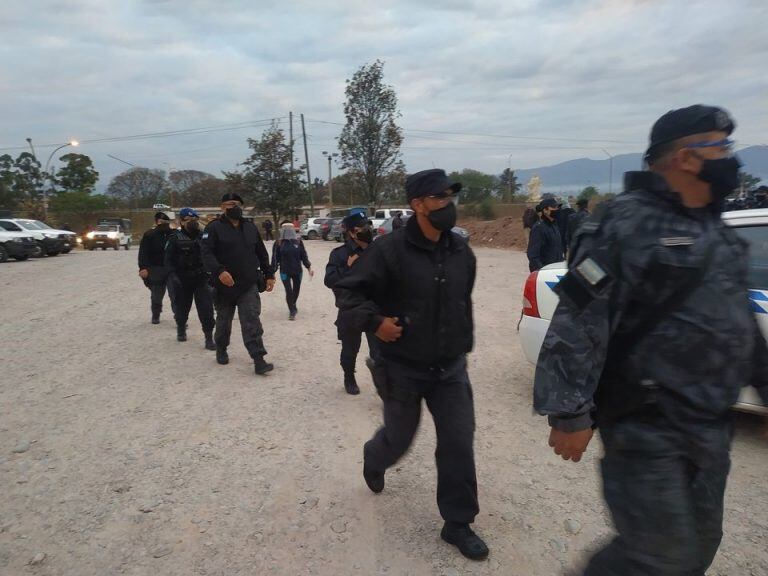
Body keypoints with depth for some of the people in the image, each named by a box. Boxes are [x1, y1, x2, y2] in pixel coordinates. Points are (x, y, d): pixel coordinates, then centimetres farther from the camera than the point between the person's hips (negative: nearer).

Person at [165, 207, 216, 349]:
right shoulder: (175, 239, -4)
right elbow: (169, 260, -6)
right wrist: (172, 275, -19)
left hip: (201, 279, 1)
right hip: (182, 280, -1)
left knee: (206, 308, -7)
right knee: (182, 307, 14)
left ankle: (209, 337, -1)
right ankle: (181, 329, 41)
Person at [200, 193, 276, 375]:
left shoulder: (251, 228, 11)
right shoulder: (214, 228, -4)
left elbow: (262, 253, 16)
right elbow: (206, 252, -15)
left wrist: (269, 275, 12)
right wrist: (219, 271, -30)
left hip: (249, 285, 2)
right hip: (225, 284, -2)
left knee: (252, 321, -6)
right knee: (224, 320, 16)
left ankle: (259, 360, -8)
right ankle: (221, 350, 40)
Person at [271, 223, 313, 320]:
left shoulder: (298, 241, 1)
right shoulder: (278, 243, -5)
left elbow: (304, 255, 6)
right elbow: (275, 259, -2)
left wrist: (309, 267, 2)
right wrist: (273, 272, -2)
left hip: (297, 271, 3)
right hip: (285, 271, -3)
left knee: (296, 290, 15)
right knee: (289, 291, -9)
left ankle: (293, 306, 42)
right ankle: (292, 311, 7)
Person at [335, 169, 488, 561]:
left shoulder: (461, 251, 1)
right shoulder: (390, 249, -18)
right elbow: (347, 290, -12)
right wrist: (374, 322, -24)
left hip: (449, 368, 4)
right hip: (402, 368, -4)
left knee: (459, 443, 3)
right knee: (399, 438, 15)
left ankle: (457, 524, 22)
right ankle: (373, 460, 52)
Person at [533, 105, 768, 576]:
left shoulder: (715, 231, 11)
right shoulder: (626, 223, -17)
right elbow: (579, 322, -23)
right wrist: (571, 414, -25)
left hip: (711, 426, 9)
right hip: (646, 424, -8)